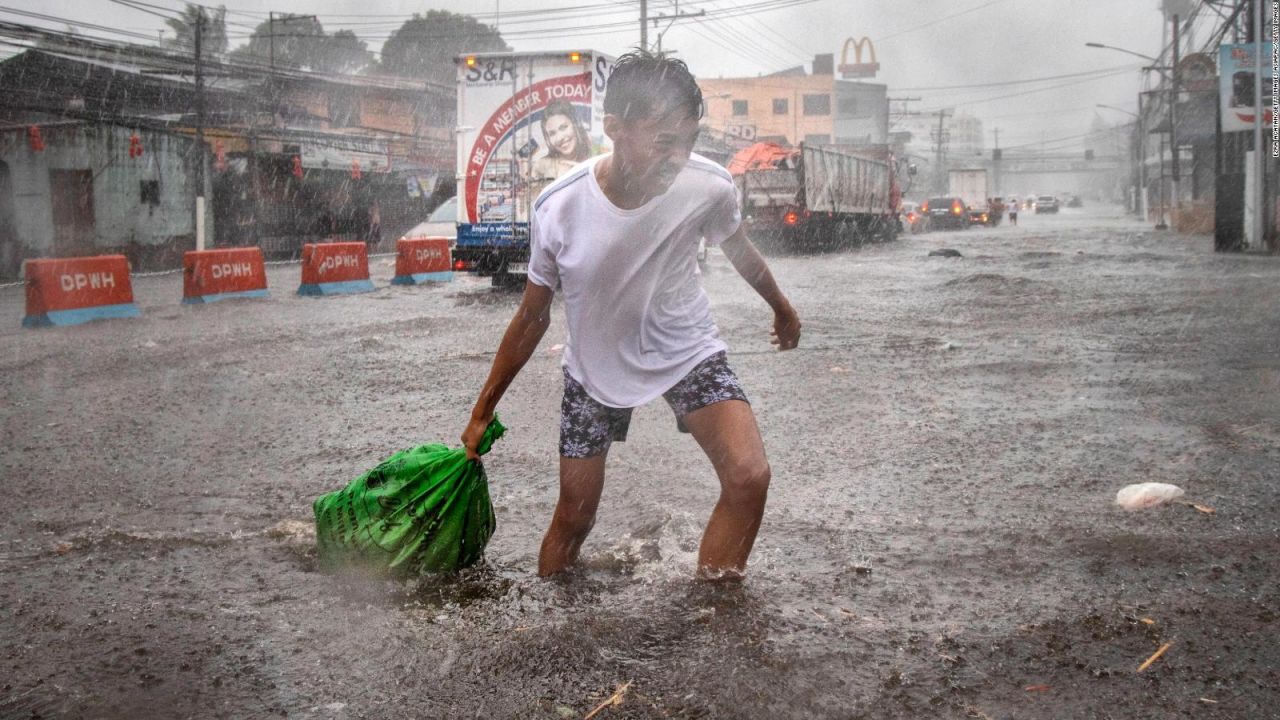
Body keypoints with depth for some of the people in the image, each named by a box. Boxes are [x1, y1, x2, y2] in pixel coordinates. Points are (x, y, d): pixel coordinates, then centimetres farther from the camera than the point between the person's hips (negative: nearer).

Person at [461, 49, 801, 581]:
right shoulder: (558, 209, -25)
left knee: (749, 477, -21)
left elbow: (738, 250, 2)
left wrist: (782, 308, 20)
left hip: (687, 350, 1)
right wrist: (483, 413, 0)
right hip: (595, 364, 0)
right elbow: (533, 318, -8)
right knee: (573, 518, 6)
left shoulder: (709, 187, -24)